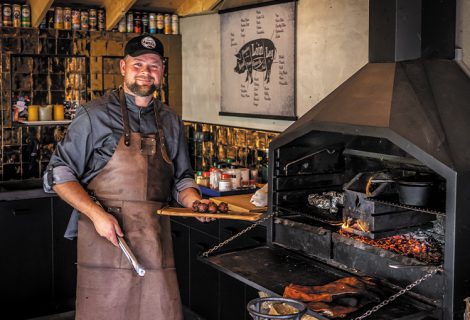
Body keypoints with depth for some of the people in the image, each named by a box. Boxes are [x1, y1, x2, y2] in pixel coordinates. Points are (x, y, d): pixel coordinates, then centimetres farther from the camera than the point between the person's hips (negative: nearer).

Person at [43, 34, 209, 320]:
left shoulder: (171, 122, 13)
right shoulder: (95, 115, -2)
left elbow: (181, 179, 19)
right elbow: (59, 174, -2)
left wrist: (195, 201, -2)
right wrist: (96, 214, -14)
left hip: (155, 240, 4)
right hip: (105, 234, -4)